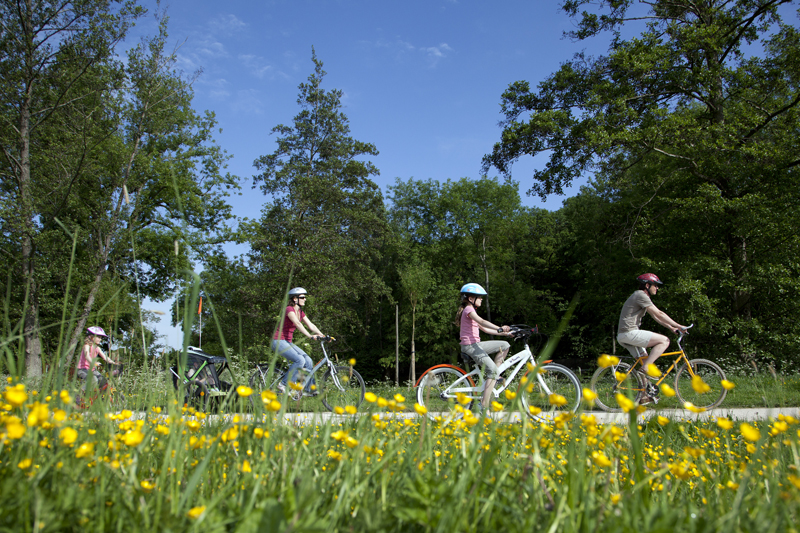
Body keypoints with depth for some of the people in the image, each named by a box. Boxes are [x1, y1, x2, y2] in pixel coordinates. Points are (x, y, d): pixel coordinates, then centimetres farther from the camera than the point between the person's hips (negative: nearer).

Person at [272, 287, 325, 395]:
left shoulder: (300, 312, 12)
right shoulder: (289, 309, -15)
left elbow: (311, 325, 7)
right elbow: (297, 324, -29)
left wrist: (323, 336, -5)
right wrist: (309, 335, -40)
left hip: (288, 342, 8)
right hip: (278, 341, -8)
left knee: (308, 361, -4)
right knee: (300, 360, -23)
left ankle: (310, 389, 1)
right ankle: (283, 385, -12)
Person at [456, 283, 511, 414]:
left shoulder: (470, 310, 20)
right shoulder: (468, 309, -11)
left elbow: (484, 328, 19)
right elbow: (482, 322, -29)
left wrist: (503, 333, 12)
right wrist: (500, 328, -41)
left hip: (475, 344, 10)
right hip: (470, 346, -10)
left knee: (505, 345, 9)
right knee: (493, 370, -18)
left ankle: (492, 377, 9)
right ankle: (483, 406, -18)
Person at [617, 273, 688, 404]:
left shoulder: (642, 296, 23)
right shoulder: (641, 295, -9)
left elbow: (655, 316, 24)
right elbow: (659, 314, -13)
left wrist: (671, 327, 16)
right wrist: (678, 325, -8)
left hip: (625, 335, 10)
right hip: (630, 332, -10)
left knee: (645, 359, 14)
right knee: (664, 340, -12)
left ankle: (644, 396, 18)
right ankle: (645, 369, -13)